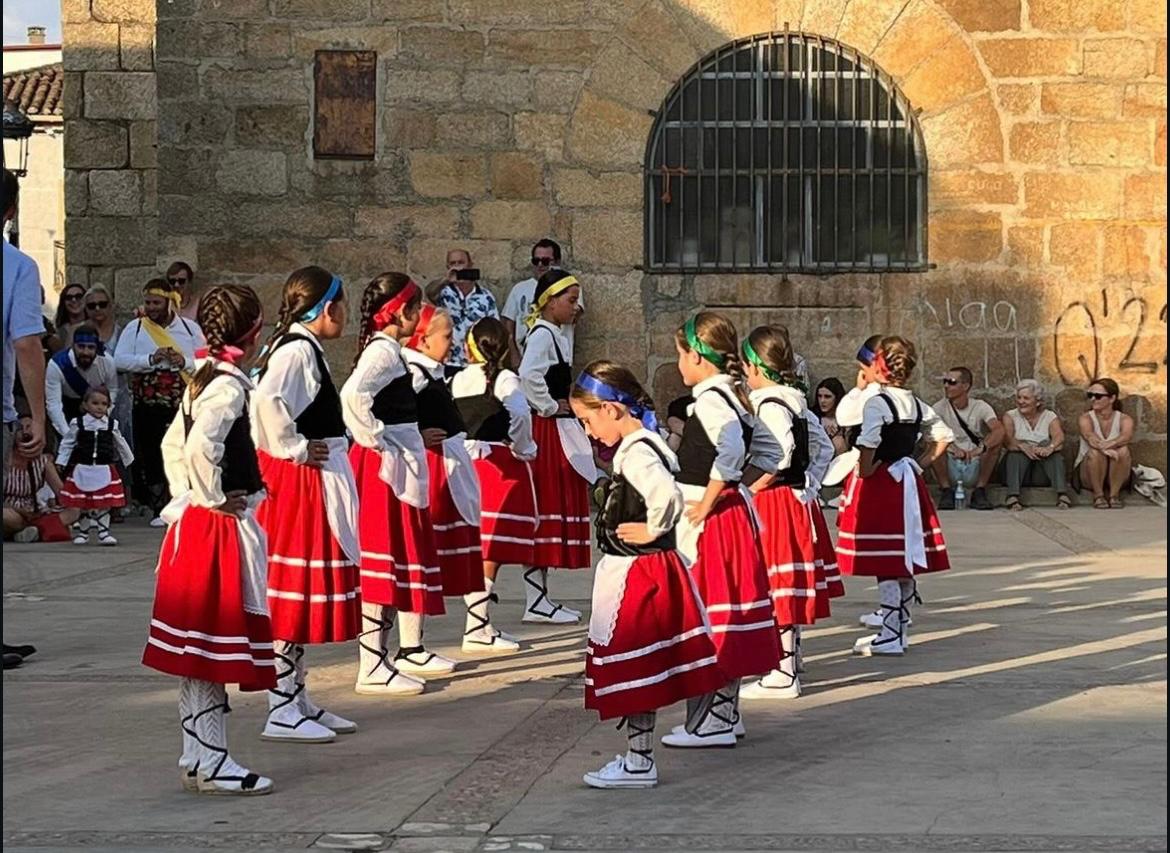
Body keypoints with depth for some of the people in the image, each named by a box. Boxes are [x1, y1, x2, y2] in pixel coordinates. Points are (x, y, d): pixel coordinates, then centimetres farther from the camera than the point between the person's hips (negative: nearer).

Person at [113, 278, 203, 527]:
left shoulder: (190, 328, 9)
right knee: (151, 456, 1)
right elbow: (119, 360, -4)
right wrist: (151, 360, -15)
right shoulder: (134, 328, 7)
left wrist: (185, 362, -13)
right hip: (147, 403, 0)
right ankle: (159, 509, 9)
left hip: (183, 403, 0)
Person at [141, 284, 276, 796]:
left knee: (196, 654, 12)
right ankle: (212, 764, -1)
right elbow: (200, 445, -31)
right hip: (221, 528, -9)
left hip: (193, 524, 9)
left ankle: (196, 759, 18)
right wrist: (212, 498, -18)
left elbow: (173, 443, 21)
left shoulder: (202, 379, 12)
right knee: (216, 653, -5)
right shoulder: (230, 385, -16)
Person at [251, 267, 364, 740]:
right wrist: (294, 448, -20)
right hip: (299, 483, -10)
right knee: (296, 595, -6)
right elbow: (267, 401, -33)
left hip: (315, 486, 10)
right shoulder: (299, 350, -16)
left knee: (305, 596, 14)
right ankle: (282, 712, -2)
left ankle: (297, 698, 22)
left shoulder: (300, 348, 14)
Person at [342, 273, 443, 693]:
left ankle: (410, 649, 30)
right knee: (382, 564, -8)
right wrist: (377, 441, -22)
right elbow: (353, 395, -32)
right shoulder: (383, 351, -16)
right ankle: (372, 667, -7)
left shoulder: (388, 350, 14)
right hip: (384, 468, -10)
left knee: (408, 559, 18)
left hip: (403, 467, 10)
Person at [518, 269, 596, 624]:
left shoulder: (552, 336, 17)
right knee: (545, 506, -7)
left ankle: (540, 597, 16)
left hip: (557, 432, 10)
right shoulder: (542, 335, -14)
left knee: (555, 507, 11)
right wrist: (549, 407, -19)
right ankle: (536, 601, -5)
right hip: (546, 432, -10)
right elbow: (528, 375, -31)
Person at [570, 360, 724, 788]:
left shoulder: (636, 454, -22)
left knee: (632, 670, 0)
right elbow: (665, 495, 21)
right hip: (646, 570, 10)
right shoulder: (643, 446, 9)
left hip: (635, 577, -10)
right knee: (642, 672, 16)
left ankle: (638, 764, 8)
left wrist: (652, 531, -22)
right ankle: (639, 757, 24)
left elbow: (667, 497, -37)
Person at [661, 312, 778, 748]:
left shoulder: (709, 399, -17)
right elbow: (739, 448, 15)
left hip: (708, 520, -10)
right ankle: (725, 712, 23)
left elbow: (731, 449, -32)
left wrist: (707, 501, -23)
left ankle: (706, 723, 0)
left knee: (705, 615, -4)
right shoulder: (732, 396, 11)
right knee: (728, 617, 15)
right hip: (734, 511, 10)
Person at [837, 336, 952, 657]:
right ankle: (899, 629, 20)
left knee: (885, 564, -6)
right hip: (909, 485, 8)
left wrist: (864, 473, -14)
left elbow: (868, 444, -27)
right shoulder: (917, 404, 9)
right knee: (906, 561, 12)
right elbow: (943, 436, 16)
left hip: (880, 486, -8)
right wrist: (921, 464, 14)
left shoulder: (876, 403, -14)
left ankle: (889, 637, -5)